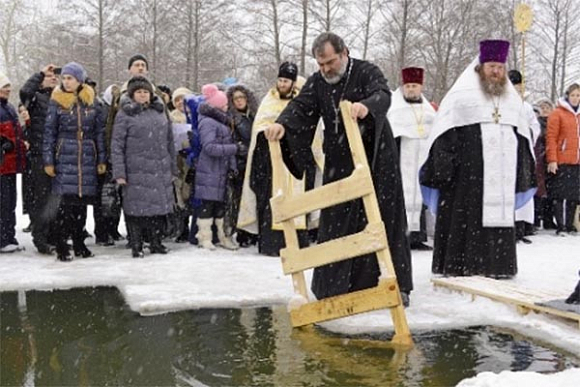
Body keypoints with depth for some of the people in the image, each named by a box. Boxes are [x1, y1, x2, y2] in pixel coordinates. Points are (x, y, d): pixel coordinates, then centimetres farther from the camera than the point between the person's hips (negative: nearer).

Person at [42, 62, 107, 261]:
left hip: (87, 158, 3)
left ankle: (79, 243, 17)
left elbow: (100, 131, 10)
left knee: (82, 200, 6)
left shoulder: (91, 101, 7)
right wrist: (48, 161, -4)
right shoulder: (57, 101, 1)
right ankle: (61, 246, -1)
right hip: (65, 157, -3)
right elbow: (49, 132, 2)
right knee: (67, 200, -9)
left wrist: (102, 159, 6)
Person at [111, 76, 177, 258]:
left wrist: (173, 168, 16)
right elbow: (117, 145, -5)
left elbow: (169, 142, 18)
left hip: (161, 170, 5)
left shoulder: (160, 112, 14)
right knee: (136, 208, -1)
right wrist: (119, 172, -11)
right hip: (136, 172, -5)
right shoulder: (125, 114, -2)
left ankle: (156, 242, 21)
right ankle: (136, 246, 9)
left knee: (160, 205, 8)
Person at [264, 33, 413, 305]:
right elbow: (300, 107, -7)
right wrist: (282, 124, -29)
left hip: (376, 160, -3)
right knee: (336, 226, 1)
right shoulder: (317, 83, 7)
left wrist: (366, 105, -48)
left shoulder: (367, 72, -5)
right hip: (338, 164, 3)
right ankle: (335, 288, 10)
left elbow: (383, 95, -24)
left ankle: (395, 285, 9)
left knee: (384, 220, 0)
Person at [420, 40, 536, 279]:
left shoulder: (513, 98, 18)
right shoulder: (462, 95, 1)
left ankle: (496, 267, 12)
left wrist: (524, 174, 16)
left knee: (499, 216, 6)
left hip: (501, 177, 5)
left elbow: (523, 138, 21)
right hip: (466, 173, -5)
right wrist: (444, 168, -12)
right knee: (464, 221, -6)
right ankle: (459, 268, 0)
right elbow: (445, 136, -5)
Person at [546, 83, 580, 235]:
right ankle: (561, 226, 0)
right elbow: (551, 138, -8)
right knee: (561, 194, -4)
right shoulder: (557, 114, -2)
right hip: (562, 162, -6)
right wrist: (552, 160, -15)